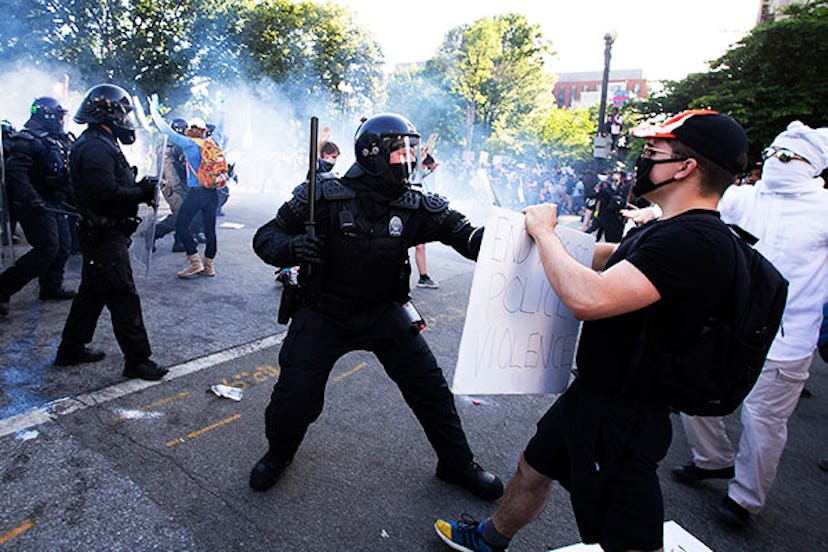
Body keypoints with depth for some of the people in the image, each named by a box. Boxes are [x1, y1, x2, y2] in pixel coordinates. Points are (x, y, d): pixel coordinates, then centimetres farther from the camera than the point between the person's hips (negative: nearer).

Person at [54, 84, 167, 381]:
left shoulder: (100, 143, 16)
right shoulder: (95, 147, -18)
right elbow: (107, 193, -27)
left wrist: (140, 187, 3)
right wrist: (143, 193, -17)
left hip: (102, 233, 11)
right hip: (105, 235, -11)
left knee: (92, 292, 20)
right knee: (123, 297, -6)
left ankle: (71, 349, 32)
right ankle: (137, 359, 2)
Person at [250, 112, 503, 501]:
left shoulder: (416, 207, -9)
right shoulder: (324, 197, -16)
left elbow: (468, 236, -14)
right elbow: (265, 237, -10)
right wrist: (291, 248, -33)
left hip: (382, 312, 3)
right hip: (323, 314, -2)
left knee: (429, 387, 3)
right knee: (296, 395, -3)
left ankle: (457, 464, 28)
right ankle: (278, 454, 34)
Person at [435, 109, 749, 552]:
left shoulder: (694, 241, -27)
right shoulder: (673, 231, 6)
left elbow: (589, 299, -37)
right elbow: (608, 256, 23)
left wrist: (544, 232, -20)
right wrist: (549, 232, 8)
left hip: (622, 416, -10)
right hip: (591, 393, 10)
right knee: (533, 469, 26)